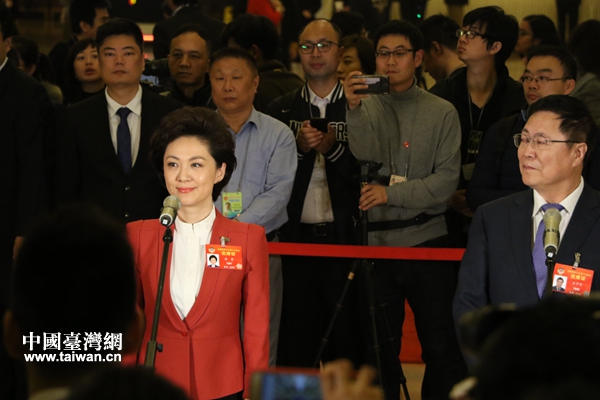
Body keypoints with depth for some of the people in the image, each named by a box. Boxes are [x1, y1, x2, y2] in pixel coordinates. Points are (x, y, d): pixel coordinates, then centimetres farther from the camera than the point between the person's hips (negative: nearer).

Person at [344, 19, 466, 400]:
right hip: (375, 240, 1)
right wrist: (355, 109, -24)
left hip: (428, 240, 0)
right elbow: (365, 159, -12)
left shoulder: (442, 112, 4)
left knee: (442, 347, 2)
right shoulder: (364, 107, 5)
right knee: (379, 350, 7)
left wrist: (391, 194, -12)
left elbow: (446, 180, -3)